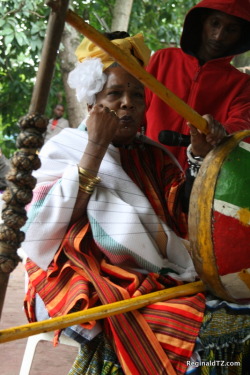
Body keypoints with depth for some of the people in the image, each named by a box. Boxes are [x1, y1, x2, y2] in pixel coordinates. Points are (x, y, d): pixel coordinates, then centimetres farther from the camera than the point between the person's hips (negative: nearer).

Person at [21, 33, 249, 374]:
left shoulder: (153, 157, 19)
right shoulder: (64, 150, 7)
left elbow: (187, 218, 7)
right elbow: (45, 231, -10)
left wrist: (199, 155, -4)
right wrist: (95, 150, -11)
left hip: (157, 280, 5)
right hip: (85, 280, -5)